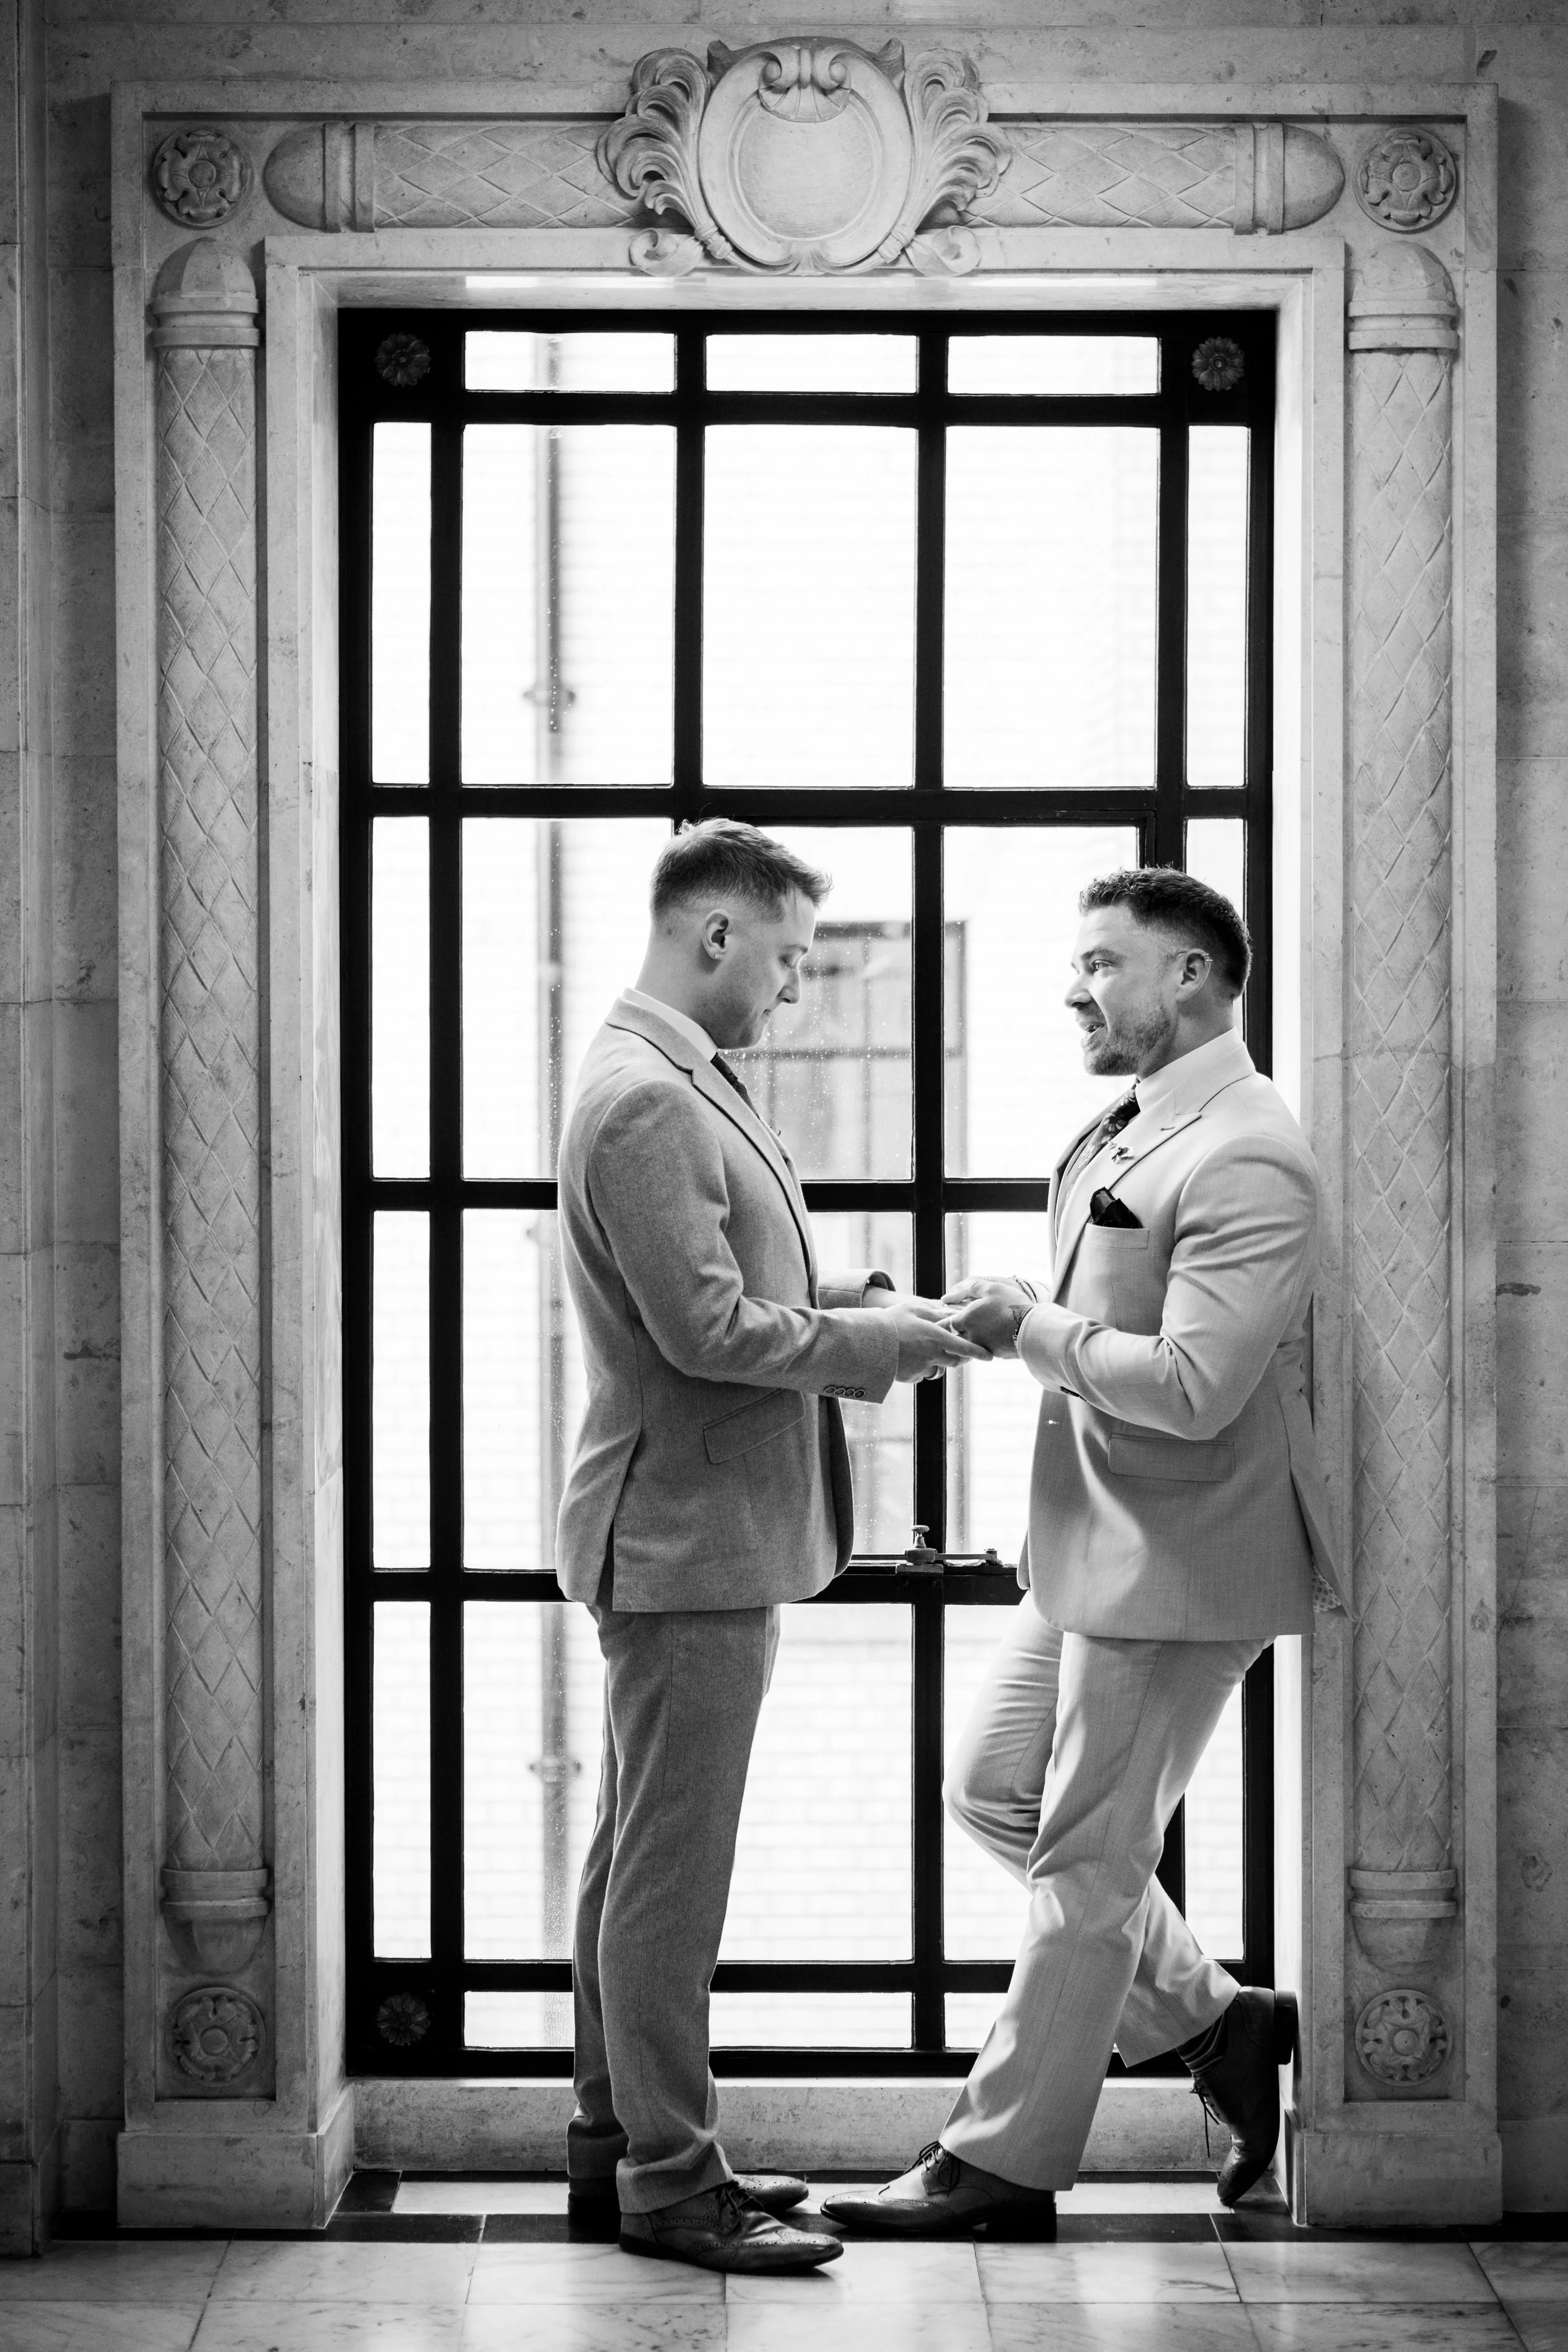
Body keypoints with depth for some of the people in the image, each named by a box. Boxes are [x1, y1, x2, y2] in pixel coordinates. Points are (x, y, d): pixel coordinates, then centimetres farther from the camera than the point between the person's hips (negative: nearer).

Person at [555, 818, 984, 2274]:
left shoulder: (672, 1082, 14)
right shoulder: (648, 1101, -20)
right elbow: (709, 1332, -24)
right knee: (672, 1868, -4)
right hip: (689, 1537, -11)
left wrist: (841, 1298, 7)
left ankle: (619, 2143, 25)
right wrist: (876, 1342, -14)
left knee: (641, 1854, 16)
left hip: (693, 1534, 11)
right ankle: (670, 2183, 2)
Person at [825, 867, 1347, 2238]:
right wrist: (1014, 1318, 6)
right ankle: (1216, 2023, 25)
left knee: (1086, 1864, 0)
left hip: (1178, 1567, -10)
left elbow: (1193, 1387, -27)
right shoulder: (1118, 1137, 11)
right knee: (993, 1793, 17)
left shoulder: (1246, 1162, -21)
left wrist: (1030, 1328, -18)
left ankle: (1005, 2163, 12)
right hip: (1090, 1552, 10)